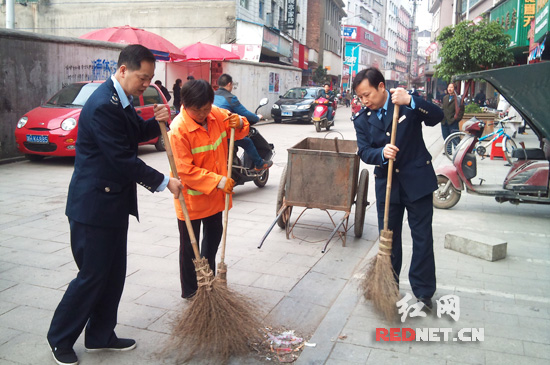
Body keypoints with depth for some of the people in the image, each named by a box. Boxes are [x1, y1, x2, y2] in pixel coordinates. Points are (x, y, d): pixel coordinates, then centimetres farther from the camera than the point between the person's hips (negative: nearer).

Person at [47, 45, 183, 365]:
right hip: (95, 204, -10)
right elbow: (123, 160, -24)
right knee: (92, 275, 3)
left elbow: (134, 134, 21)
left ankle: (101, 335, 31)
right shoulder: (102, 105, -23)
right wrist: (164, 182, -15)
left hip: (114, 201, 10)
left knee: (114, 274, 16)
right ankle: (60, 339, 24)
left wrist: (156, 122, 0)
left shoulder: (122, 99, 7)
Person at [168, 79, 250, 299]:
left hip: (215, 194, 7)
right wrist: (217, 181, -29)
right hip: (191, 197, -7)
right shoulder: (179, 129, -24)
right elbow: (185, 170, -26)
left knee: (214, 236, 22)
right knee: (190, 246, 8)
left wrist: (239, 123, -14)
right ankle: (190, 291, 26)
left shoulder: (216, 114, -6)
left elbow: (239, 132, 10)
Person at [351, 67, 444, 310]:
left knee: (422, 237, 4)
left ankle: (423, 291, 17)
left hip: (417, 180, -3)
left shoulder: (407, 103, -6)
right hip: (386, 183, 3)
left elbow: (437, 117, -17)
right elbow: (364, 152, -6)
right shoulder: (362, 120, 2)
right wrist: (382, 153, -28)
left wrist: (410, 101, -31)